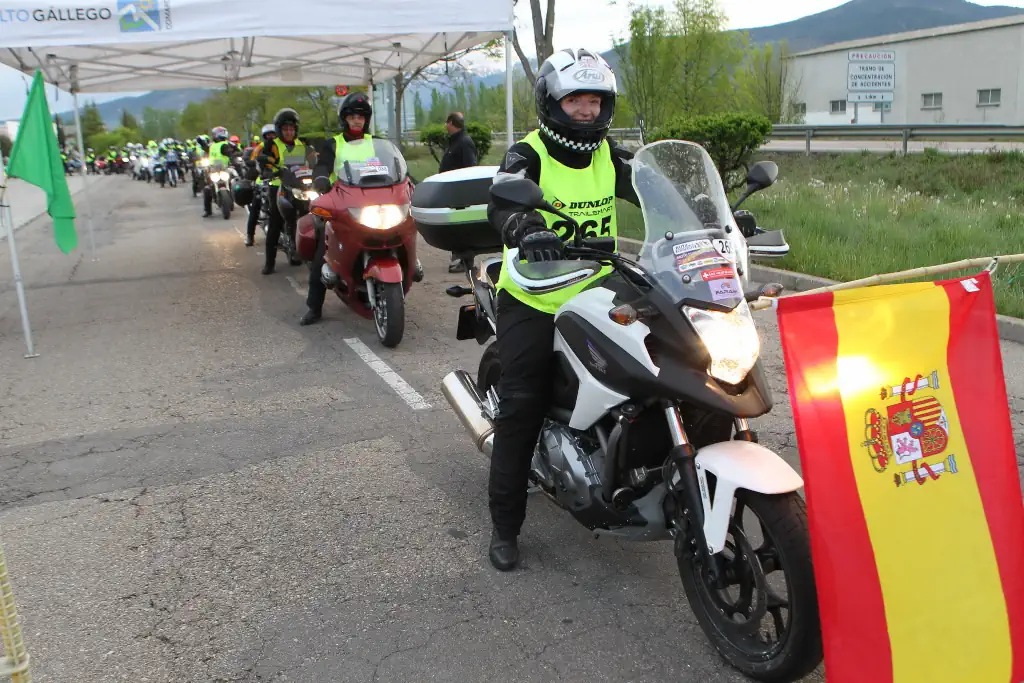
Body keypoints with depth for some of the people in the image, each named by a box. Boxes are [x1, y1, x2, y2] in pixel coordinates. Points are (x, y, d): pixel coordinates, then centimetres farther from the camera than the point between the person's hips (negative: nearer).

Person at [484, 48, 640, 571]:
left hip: (596, 297, 5)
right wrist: (528, 233, -49)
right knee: (521, 408, -6)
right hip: (534, 301, -4)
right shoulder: (527, 156, -7)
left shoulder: (610, 157, 9)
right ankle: (504, 525, 4)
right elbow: (503, 203, -27)